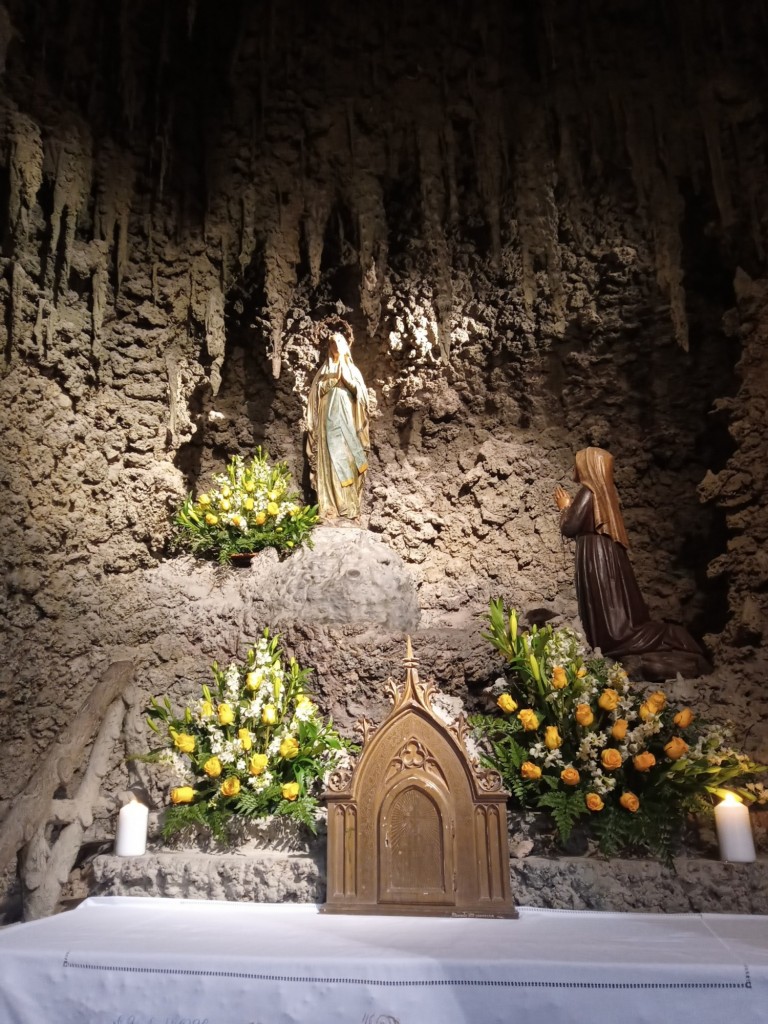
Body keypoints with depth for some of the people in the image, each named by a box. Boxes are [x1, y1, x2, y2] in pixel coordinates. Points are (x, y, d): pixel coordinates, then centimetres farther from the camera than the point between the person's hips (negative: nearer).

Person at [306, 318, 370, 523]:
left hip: (347, 426, 0)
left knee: (348, 465, -6)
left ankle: (349, 512, -5)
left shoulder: (352, 370, 15)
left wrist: (346, 376, -7)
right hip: (328, 426, 0)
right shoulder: (323, 372, 15)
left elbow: (362, 395, 0)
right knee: (328, 466, -6)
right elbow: (315, 399, 11)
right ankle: (329, 514, -7)